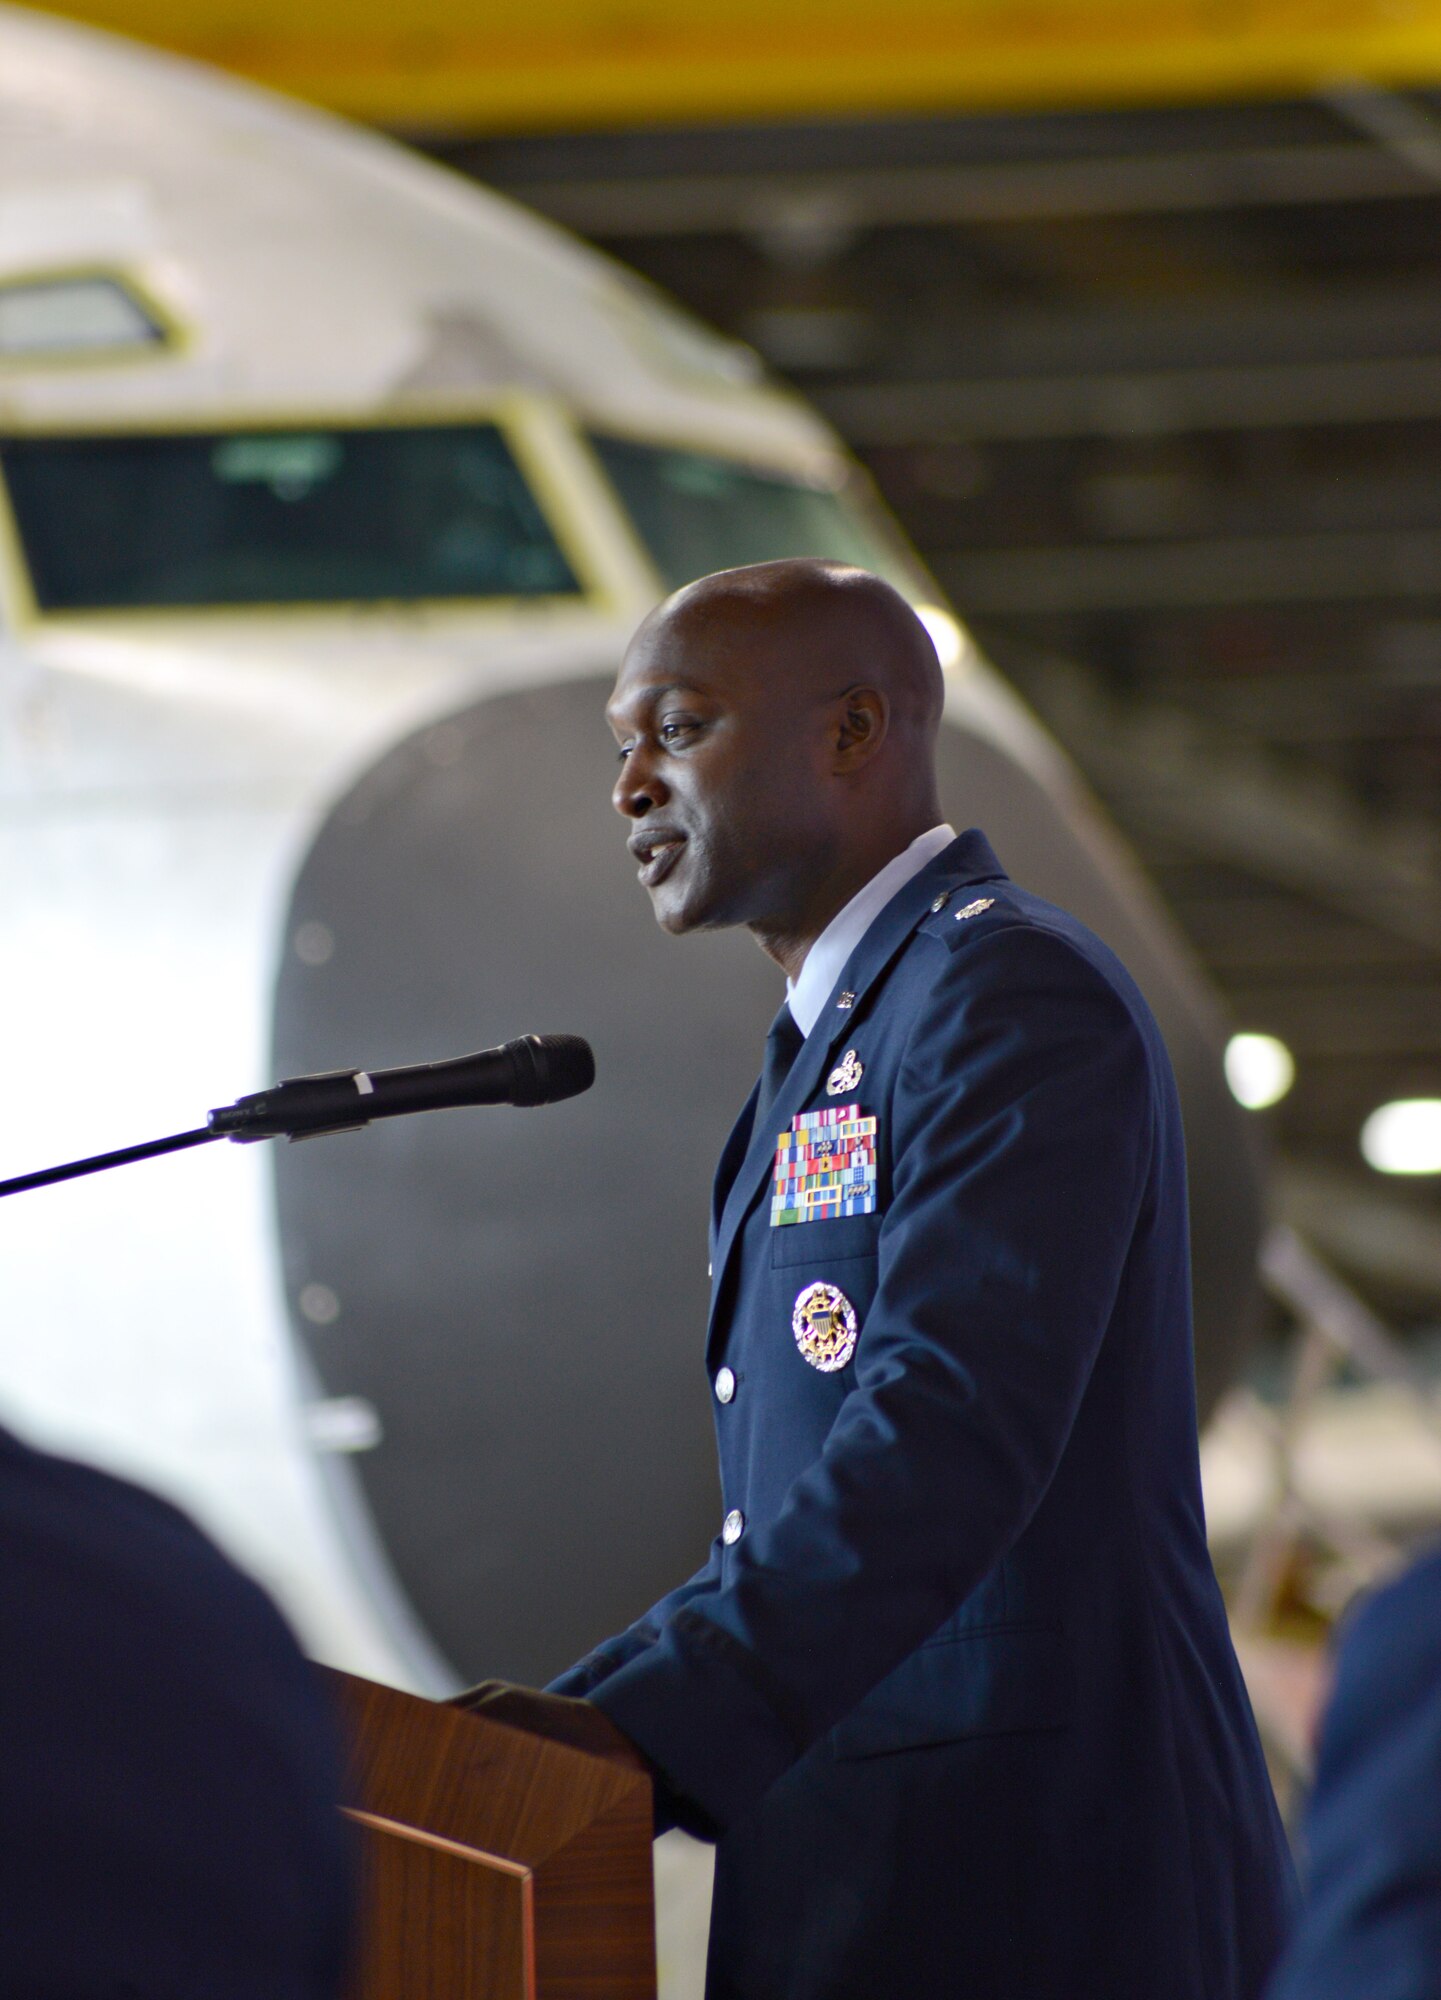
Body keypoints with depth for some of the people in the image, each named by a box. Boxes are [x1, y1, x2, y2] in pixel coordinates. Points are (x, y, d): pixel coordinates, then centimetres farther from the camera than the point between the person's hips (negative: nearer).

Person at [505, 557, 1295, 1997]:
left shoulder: (1011, 992, -11)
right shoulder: (838, 1044, 20)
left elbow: (947, 1441, -23)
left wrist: (638, 1738, -28)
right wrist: (572, 1725, 10)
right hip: (869, 1878, 9)